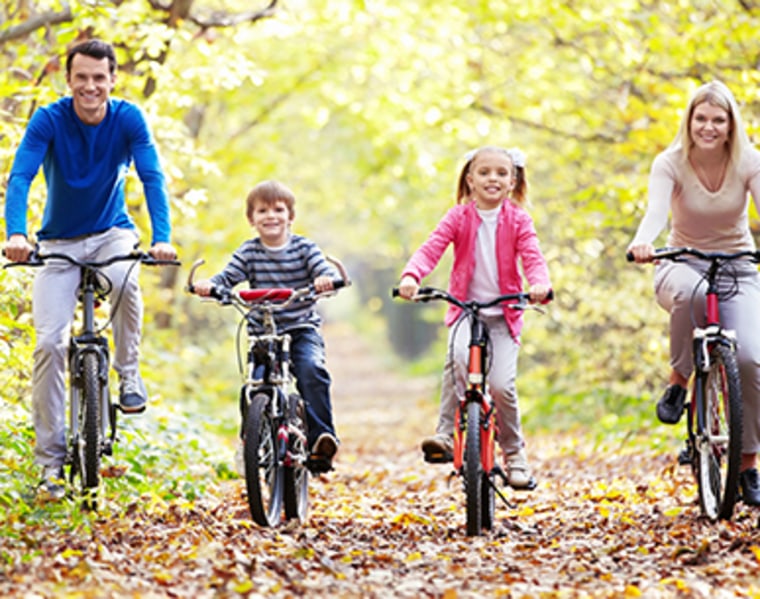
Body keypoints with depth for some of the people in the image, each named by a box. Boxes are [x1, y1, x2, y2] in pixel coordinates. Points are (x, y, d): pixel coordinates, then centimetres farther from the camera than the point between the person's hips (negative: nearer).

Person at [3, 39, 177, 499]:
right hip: (59, 242, 0)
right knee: (50, 343, -12)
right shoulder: (49, 120, -16)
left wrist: (163, 238, -36)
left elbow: (152, 178, -20)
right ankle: (51, 457, -2)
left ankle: (129, 372, -10)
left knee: (125, 279, -35)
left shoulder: (128, 119, -13)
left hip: (112, 233, 0)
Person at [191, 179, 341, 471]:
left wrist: (326, 280, -34)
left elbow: (326, 272, -10)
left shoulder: (304, 247, 1)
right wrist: (208, 285, -25)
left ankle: (322, 437, -26)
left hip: (303, 330, -2)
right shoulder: (248, 252, 4)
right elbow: (227, 278, -3)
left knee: (311, 369, -27)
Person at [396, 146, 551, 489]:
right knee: (458, 356, -33)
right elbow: (431, 248, -10)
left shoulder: (517, 220, 2)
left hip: (503, 314, 0)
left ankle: (514, 452, 12)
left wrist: (540, 284, -32)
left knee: (501, 385, -12)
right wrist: (411, 276, -31)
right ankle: (446, 434, -26)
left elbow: (532, 257, -9)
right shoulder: (459, 217, 1)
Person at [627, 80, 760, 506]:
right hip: (684, 264, -1)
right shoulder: (671, 164, -12)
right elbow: (657, 208, -30)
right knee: (691, 292, -41)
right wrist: (643, 242, -53)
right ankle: (679, 380, -15)